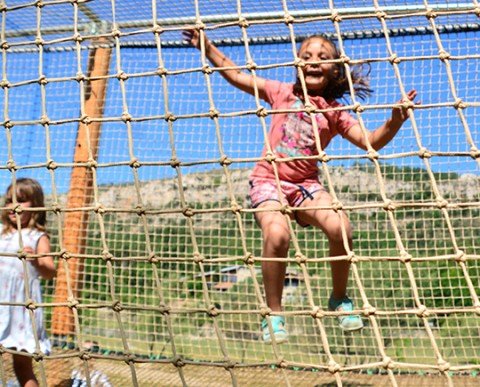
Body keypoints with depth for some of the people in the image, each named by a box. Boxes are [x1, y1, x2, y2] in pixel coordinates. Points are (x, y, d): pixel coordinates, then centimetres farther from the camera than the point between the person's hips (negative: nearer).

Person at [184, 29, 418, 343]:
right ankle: (274, 314, -9)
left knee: (341, 229, -25)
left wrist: (394, 123, -20)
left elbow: (371, 142, -3)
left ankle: (340, 300, 3)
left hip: (306, 183, 1)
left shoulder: (334, 112, 7)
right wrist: (207, 46, 6)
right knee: (277, 235, -30)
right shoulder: (283, 92, 8)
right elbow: (236, 75, 12)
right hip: (269, 179, -1)